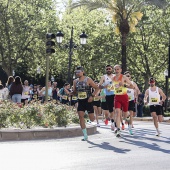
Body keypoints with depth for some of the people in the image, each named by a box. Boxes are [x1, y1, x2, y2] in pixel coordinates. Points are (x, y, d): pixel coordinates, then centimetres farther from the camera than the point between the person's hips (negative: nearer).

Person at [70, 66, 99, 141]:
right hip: (80, 101, 4)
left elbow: (97, 88, -5)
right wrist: (70, 93, -6)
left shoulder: (88, 79, -7)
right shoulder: (75, 81, 7)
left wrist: (92, 96, -17)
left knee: (92, 119, -4)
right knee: (81, 116, -9)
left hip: (88, 101, -4)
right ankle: (85, 135, -4)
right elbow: (75, 91, 17)